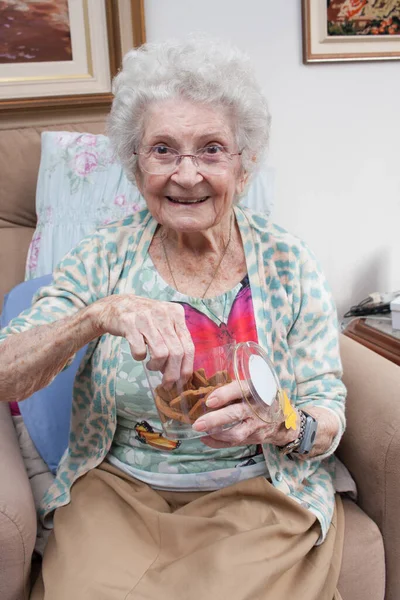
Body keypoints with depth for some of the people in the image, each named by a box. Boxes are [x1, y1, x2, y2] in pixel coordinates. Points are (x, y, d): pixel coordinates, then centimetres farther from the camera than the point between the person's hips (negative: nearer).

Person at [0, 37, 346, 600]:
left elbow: (330, 415, -2)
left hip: (256, 491, 0)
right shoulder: (108, 254, -4)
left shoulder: (287, 263, -5)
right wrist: (99, 315, -29)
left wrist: (280, 423, -25)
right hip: (116, 487, 1)